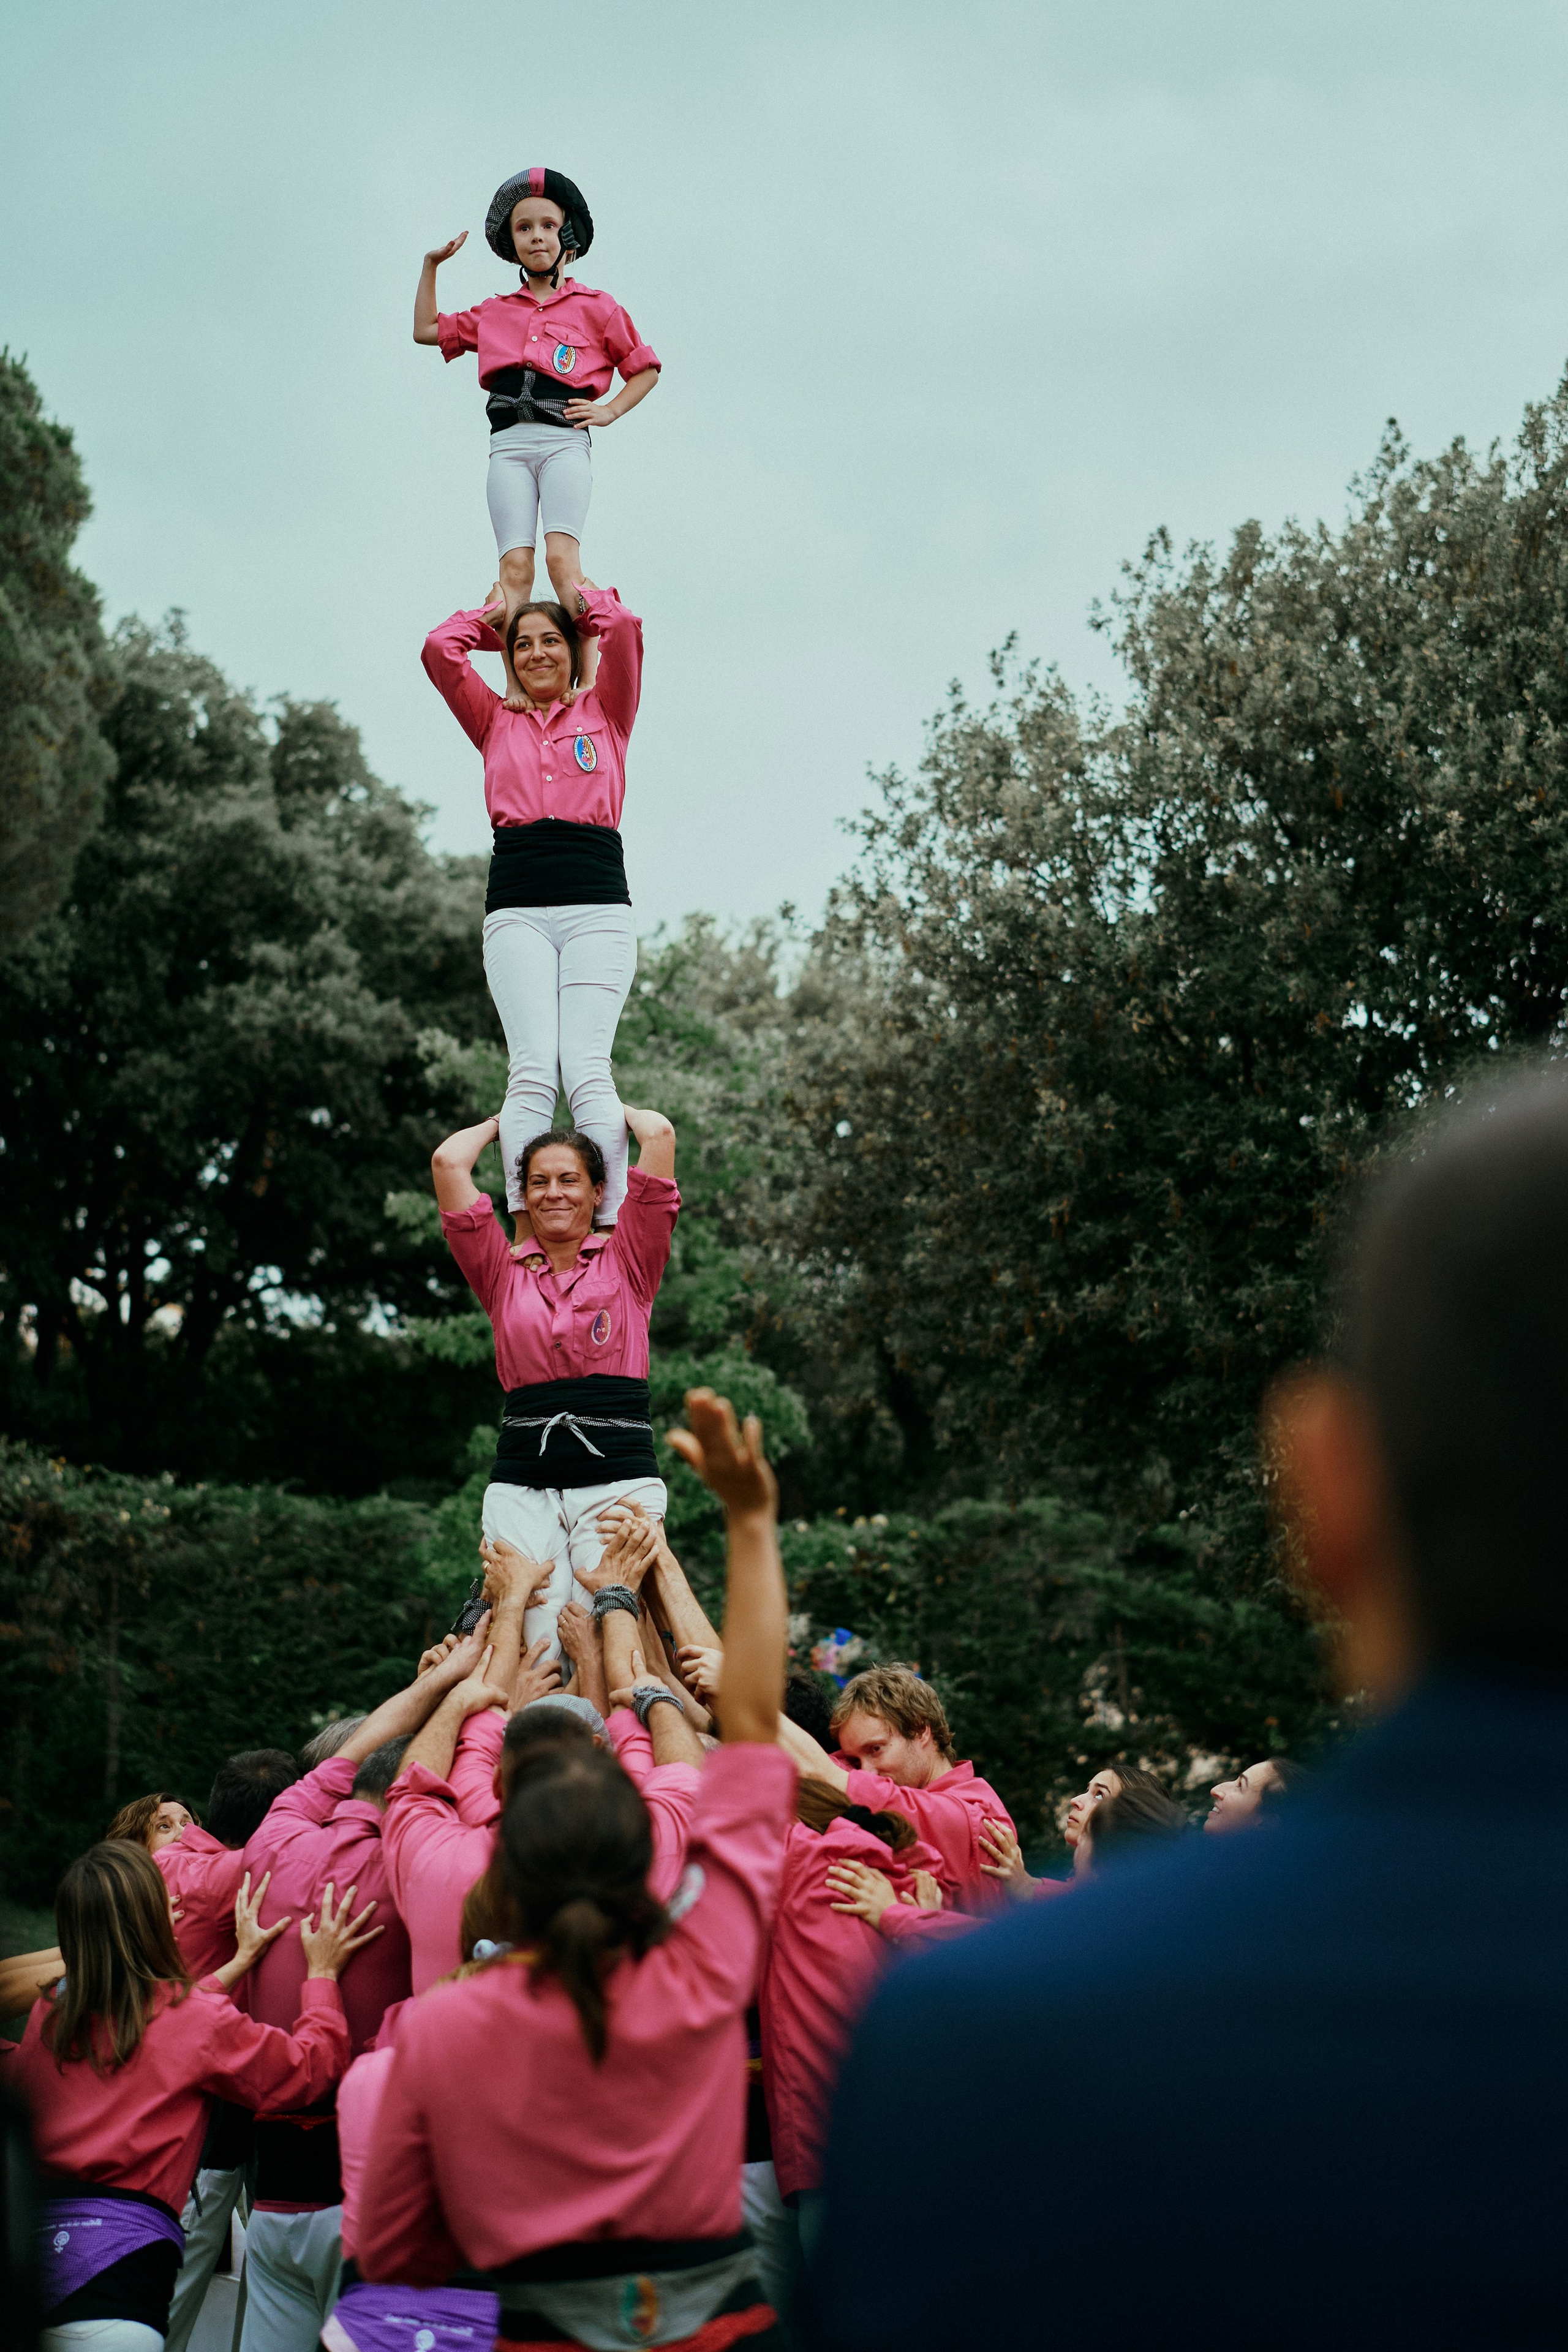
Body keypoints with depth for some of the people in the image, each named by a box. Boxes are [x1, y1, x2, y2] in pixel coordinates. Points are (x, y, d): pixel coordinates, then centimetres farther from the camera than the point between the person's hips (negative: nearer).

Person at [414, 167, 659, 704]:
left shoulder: (595, 307, 13)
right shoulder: (495, 313, 22)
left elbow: (645, 368, 18)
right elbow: (426, 330, 32)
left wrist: (609, 410, 4)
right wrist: (431, 265, 25)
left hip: (564, 440, -3)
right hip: (509, 444, 3)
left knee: (561, 558, -21)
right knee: (514, 565, -13)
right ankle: (513, 684, -18)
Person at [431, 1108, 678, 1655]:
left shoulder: (626, 1262, 13)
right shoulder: (505, 1274, 16)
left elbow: (659, 1134, 5)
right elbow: (449, 1161, 10)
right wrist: (505, 1121, 27)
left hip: (619, 1474, -1)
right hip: (523, 1482, 1)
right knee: (535, 1644, -13)